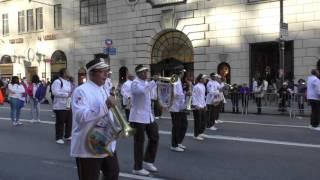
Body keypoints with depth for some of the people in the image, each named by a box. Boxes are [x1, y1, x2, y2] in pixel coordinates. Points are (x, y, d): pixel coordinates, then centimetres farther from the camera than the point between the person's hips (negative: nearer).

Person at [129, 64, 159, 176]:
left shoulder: (146, 82, 13)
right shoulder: (135, 83, -14)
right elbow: (143, 91, -34)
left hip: (148, 115, 9)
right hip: (138, 117, -9)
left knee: (154, 137, 13)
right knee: (139, 142, 0)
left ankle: (148, 161, 29)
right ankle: (137, 168, 12)